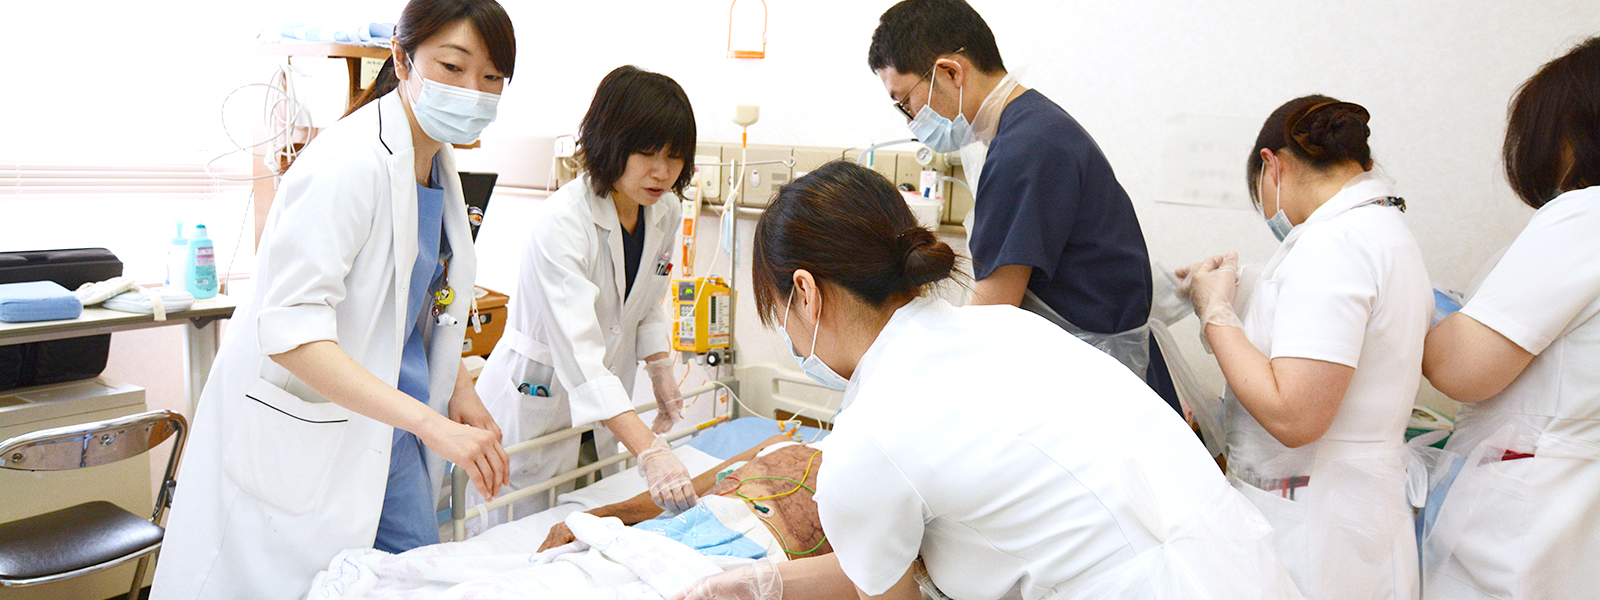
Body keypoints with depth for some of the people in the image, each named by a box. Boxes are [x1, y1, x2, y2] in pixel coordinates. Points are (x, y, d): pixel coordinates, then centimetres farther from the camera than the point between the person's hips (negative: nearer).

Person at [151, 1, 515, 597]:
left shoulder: (438, 163, 4)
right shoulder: (347, 163, -23)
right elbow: (289, 330, -30)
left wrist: (459, 391, 6)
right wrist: (430, 423, -35)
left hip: (386, 432, 8)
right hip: (306, 431, -8)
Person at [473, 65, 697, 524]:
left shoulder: (666, 212, -4)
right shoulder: (561, 223, -27)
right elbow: (578, 353, -36)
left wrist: (661, 371, -1)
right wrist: (649, 451, -44)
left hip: (607, 407, 6)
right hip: (533, 405, -6)